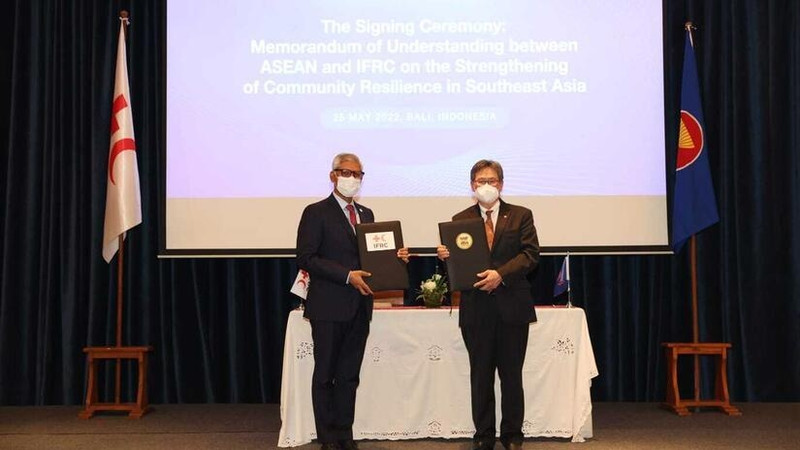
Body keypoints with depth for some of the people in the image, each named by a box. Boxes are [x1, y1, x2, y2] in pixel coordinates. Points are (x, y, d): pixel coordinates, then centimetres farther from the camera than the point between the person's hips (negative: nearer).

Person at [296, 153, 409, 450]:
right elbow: (306, 258, -13)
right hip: (329, 308, -6)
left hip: (359, 307, 6)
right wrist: (347, 276, -19)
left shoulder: (366, 214, 15)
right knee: (325, 375, 6)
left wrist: (393, 257, -2)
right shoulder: (316, 213, -5)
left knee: (349, 375, 12)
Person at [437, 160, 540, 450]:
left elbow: (530, 255, -5)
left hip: (512, 306, -1)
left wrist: (500, 274, -19)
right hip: (476, 309, 1)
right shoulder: (460, 220, 9)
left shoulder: (521, 216, 6)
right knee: (480, 376, 8)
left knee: (512, 375, 8)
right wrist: (445, 256, -17)